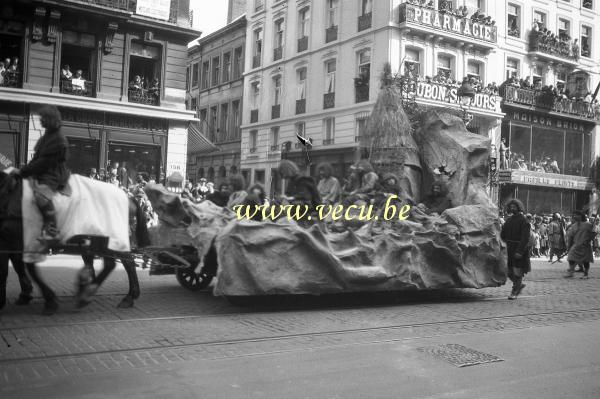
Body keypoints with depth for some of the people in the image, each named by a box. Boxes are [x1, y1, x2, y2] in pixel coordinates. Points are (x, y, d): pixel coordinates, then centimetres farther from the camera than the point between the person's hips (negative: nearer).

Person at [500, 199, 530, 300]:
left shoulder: (524, 221, -10)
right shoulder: (508, 220, 11)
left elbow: (525, 238, -17)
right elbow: (502, 234, 19)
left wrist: (519, 251, -23)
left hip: (519, 250, -7)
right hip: (509, 249, 7)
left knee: (517, 272, -1)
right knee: (509, 272, 10)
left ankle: (514, 292, 10)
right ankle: (519, 285, 32)